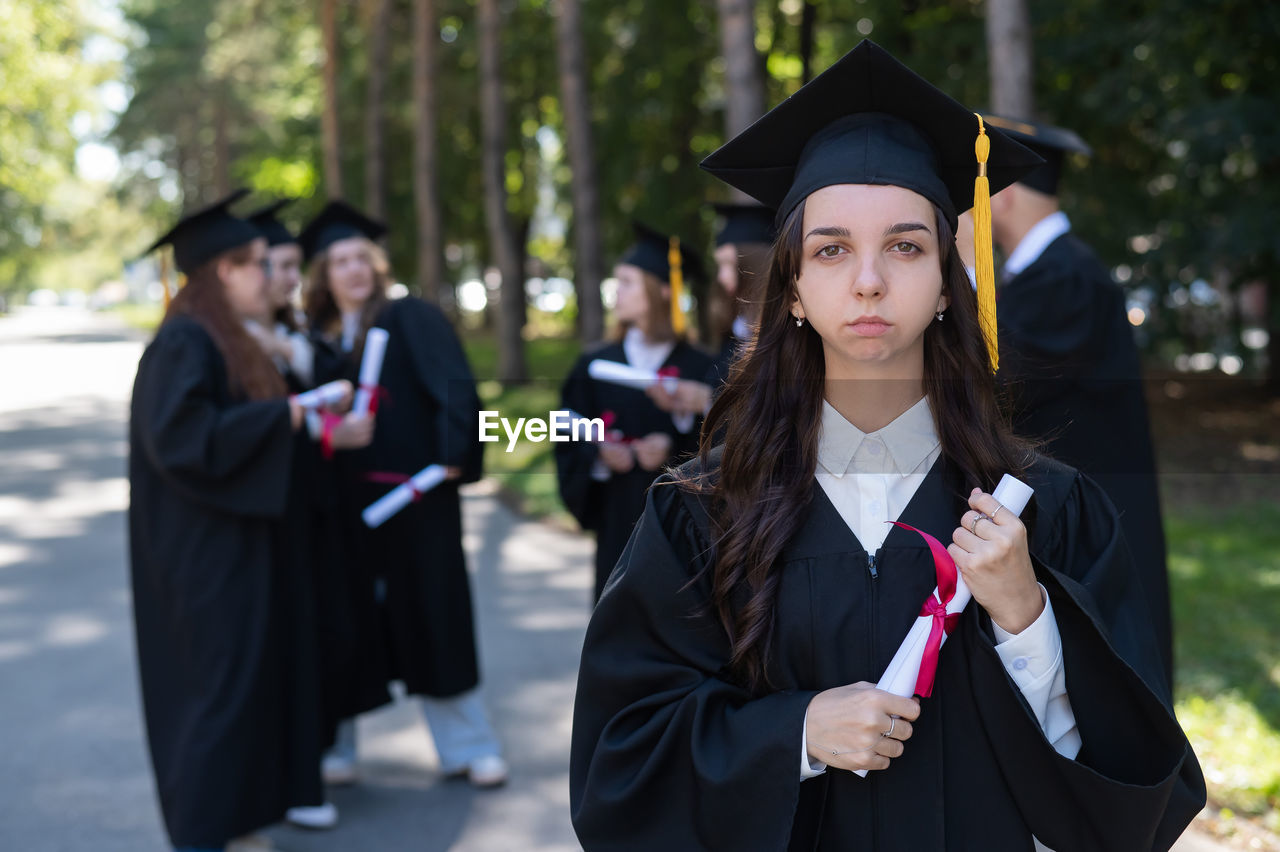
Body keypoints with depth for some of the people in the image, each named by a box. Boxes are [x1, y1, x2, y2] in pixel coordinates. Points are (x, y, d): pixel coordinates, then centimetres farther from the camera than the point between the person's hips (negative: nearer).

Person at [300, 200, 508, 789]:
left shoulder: (412, 319, 0)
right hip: (344, 500, 3)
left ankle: (468, 746, 12)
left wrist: (452, 454, -22)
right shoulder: (319, 340, 13)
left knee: (435, 613, 2)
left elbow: (454, 386, -11)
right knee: (347, 621, 7)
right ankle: (332, 744, 18)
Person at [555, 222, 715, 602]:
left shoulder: (698, 369, 0)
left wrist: (673, 448, -20)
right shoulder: (595, 366, 9)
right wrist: (599, 456, -13)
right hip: (617, 523, 2)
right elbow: (570, 443, 5)